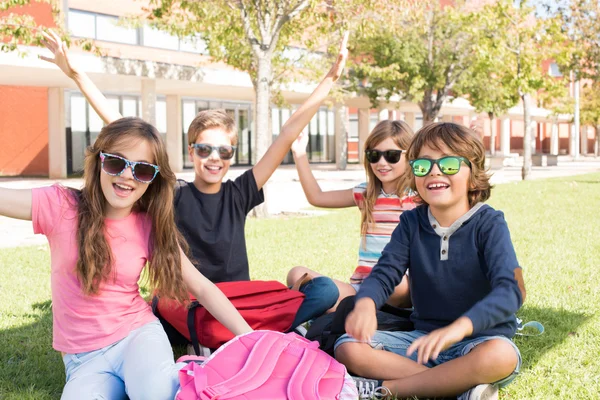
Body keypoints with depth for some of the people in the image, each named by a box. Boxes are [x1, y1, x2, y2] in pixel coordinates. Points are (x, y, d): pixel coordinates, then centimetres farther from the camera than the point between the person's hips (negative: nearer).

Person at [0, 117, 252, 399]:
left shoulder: (151, 227, -5)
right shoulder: (61, 206, -10)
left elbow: (201, 287, -3)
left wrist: (250, 338, -9)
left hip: (138, 333, 0)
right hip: (84, 356, 1)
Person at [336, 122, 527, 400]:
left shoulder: (488, 223, -10)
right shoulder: (411, 223, 2)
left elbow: (510, 289, -23)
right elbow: (384, 273, -7)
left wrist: (458, 328, -42)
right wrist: (365, 303, -33)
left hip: (479, 339, -3)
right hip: (423, 338, 4)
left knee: (500, 356, -38)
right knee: (348, 348, -16)